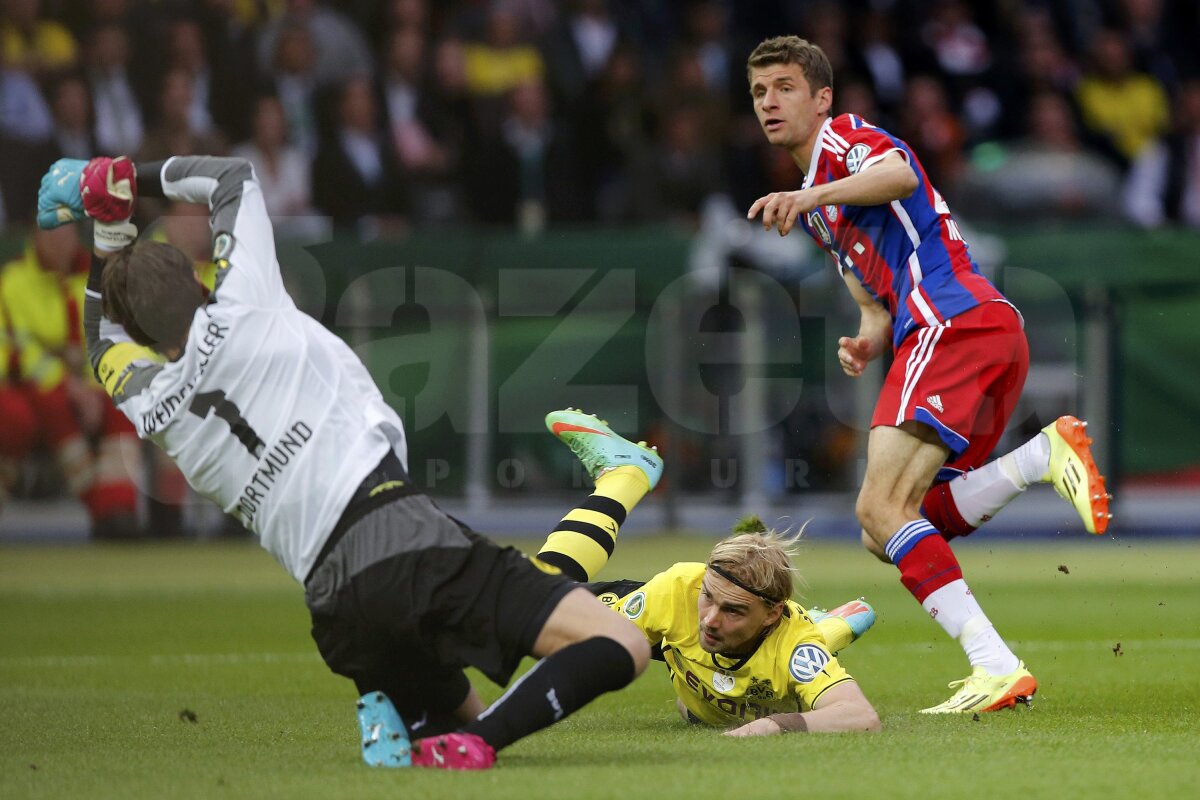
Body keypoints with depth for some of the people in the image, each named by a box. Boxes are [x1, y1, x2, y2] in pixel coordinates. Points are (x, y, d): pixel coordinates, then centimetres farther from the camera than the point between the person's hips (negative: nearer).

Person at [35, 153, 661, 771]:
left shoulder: (147, 411, 17)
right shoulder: (238, 313, 7)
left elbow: (108, 336, 44)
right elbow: (230, 176, 26)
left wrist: (109, 226, 45)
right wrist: (128, 179, 35)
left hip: (336, 614, 5)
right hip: (404, 543, -5)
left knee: (464, 718, 30)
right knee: (621, 647, -8)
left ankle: (388, 720, -4)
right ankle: (470, 748, -27)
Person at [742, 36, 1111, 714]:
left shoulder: (844, 138, 4)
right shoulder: (819, 210, 34)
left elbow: (900, 175, -21)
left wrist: (808, 197, -36)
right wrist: (867, 342, 10)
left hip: (954, 321, -10)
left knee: (881, 508, -20)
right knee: (897, 530, 1)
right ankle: (1044, 455, -14)